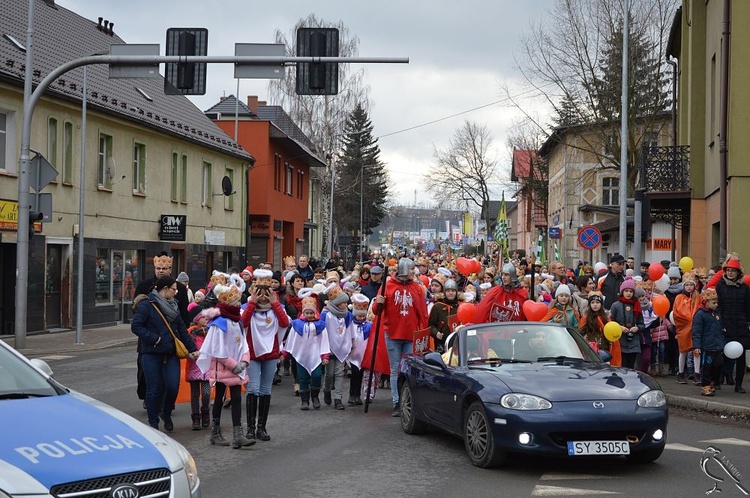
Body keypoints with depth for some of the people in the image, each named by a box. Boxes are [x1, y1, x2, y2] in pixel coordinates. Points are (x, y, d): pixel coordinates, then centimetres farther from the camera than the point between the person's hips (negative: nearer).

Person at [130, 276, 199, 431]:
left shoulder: (173, 306, 14)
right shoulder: (147, 305, -7)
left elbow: (182, 330, 17)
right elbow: (135, 326, -13)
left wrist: (192, 348, 13)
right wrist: (154, 338, -17)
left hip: (171, 354, 5)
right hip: (152, 355, -5)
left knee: (173, 386, -6)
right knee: (154, 389, 1)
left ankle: (166, 414, 21)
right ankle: (153, 423, 14)